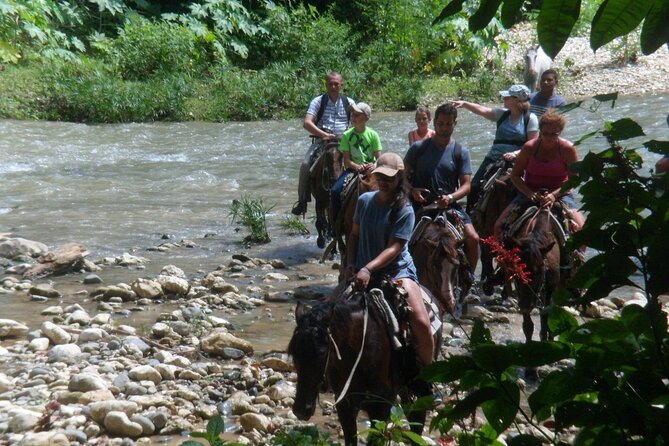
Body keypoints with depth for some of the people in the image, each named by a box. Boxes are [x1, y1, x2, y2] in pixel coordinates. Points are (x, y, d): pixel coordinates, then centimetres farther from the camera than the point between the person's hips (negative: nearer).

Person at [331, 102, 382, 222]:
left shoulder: (373, 135, 0)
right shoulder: (347, 135, 2)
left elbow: (379, 158, 0)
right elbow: (347, 160, -2)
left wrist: (374, 165, -23)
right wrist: (358, 167, -21)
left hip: (370, 170, -1)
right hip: (353, 169, 1)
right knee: (335, 191, -20)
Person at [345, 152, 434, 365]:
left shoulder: (404, 210, -10)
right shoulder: (365, 200, 3)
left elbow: (393, 248, -17)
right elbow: (355, 234, 14)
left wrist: (368, 269, -29)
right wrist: (350, 264, 0)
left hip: (397, 270, -4)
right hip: (363, 272, 4)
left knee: (421, 323, -21)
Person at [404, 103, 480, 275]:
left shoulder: (460, 152, 6)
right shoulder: (419, 148, 6)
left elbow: (466, 185, 1)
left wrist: (450, 197, -18)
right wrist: (413, 190, -9)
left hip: (449, 205, 0)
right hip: (420, 203, 0)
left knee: (473, 238, -17)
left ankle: (469, 276, 3)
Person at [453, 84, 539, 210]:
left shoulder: (530, 118, 2)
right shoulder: (502, 114, 15)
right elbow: (482, 110, 4)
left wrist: (516, 153, -18)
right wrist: (464, 104, -11)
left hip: (515, 161, -4)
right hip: (493, 158, 5)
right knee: (475, 186, -9)